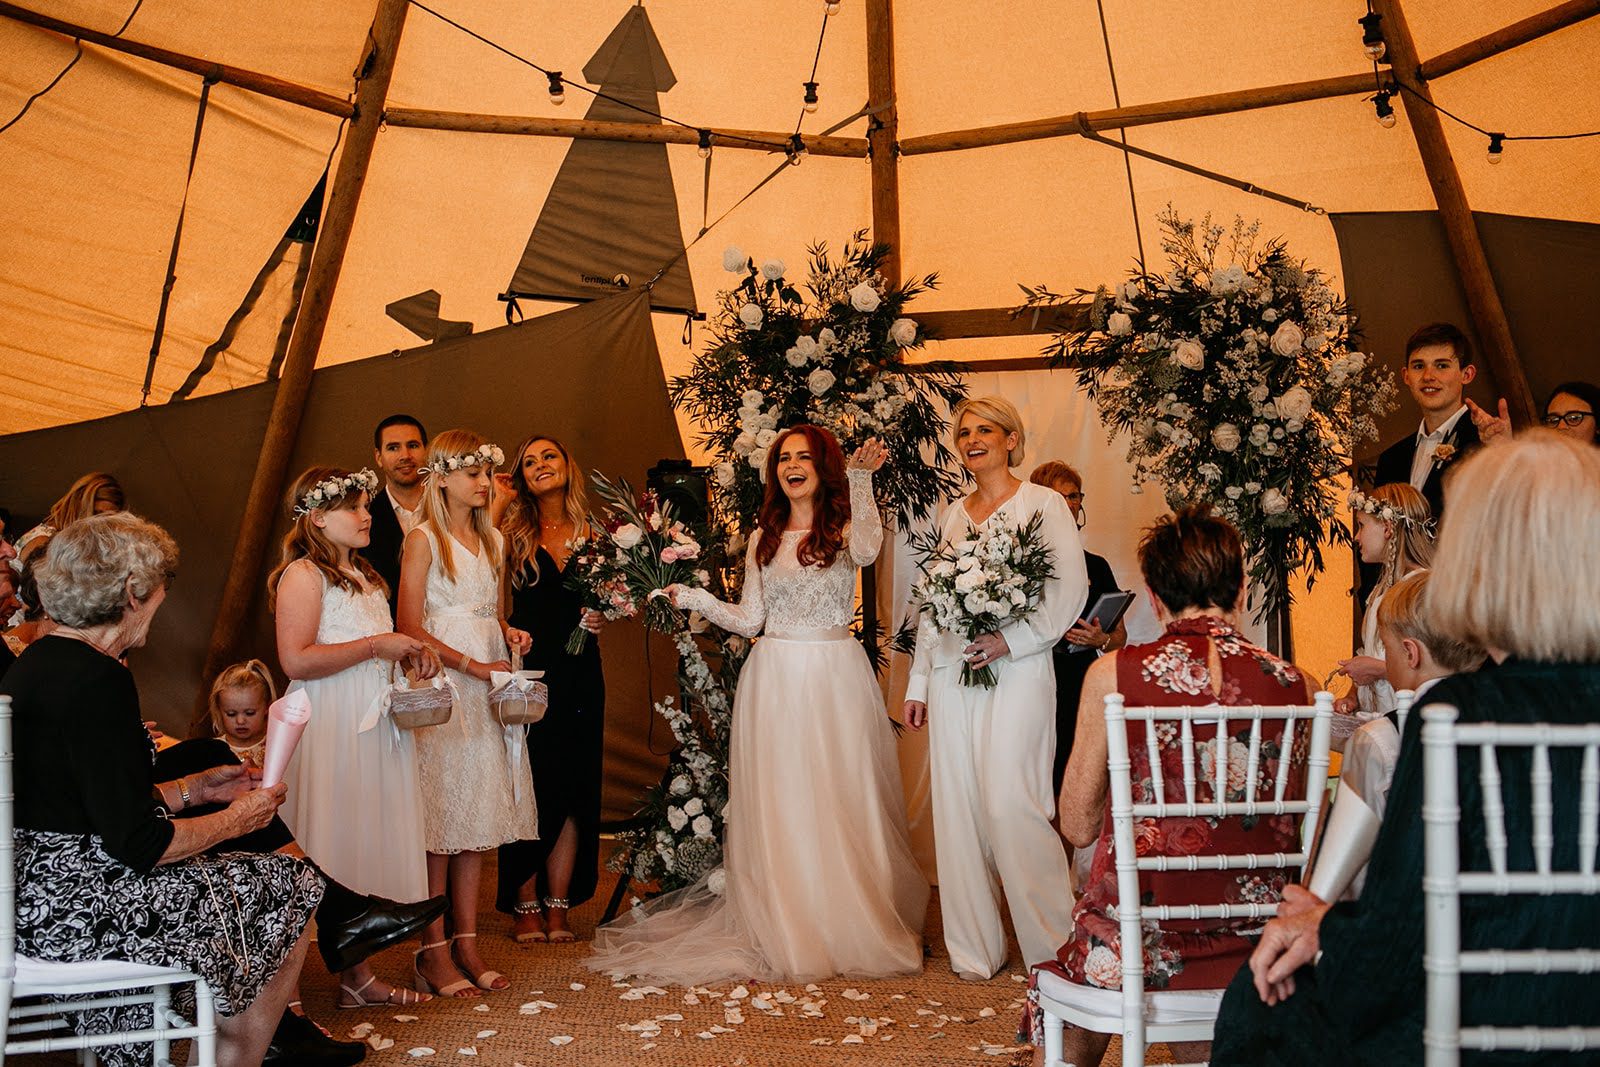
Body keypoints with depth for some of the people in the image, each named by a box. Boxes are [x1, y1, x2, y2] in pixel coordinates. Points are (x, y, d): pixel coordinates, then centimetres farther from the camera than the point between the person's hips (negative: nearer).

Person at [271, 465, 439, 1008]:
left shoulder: (364, 576, 19)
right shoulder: (302, 574, -9)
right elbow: (296, 661, -21)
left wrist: (409, 654, 12)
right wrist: (377, 645, -17)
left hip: (375, 730, 9)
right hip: (331, 733, -9)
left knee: (369, 847, 10)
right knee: (333, 856, -6)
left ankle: (359, 974, 18)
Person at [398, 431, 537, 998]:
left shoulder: (492, 540, 16)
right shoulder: (423, 539, -4)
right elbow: (410, 628, -10)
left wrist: (509, 632, 2)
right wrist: (472, 666, -14)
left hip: (487, 689, 7)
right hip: (441, 686, -6)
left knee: (478, 815, 7)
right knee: (438, 820, -4)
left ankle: (467, 943, 13)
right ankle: (434, 951, 3)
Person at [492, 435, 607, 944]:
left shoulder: (591, 533, 10)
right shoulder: (515, 531, 1)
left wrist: (603, 615, -2)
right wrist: (497, 503, -10)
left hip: (580, 673, 3)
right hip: (529, 669, -3)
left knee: (574, 790, 5)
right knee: (530, 790, 0)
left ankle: (558, 906, 15)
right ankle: (525, 906, 13)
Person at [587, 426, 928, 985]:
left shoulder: (844, 528, 2)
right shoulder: (763, 537, 13)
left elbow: (867, 550, -23)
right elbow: (749, 619, 12)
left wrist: (860, 480, -24)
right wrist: (695, 598, 0)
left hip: (837, 677, -3)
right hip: (775, 678, 3)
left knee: (840, 801, -1)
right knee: (777, 803, 2)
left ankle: (850, 925, 10)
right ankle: (784, 930, 10)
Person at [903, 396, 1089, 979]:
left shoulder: (1044, 504, 1)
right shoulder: (954, 514, 17)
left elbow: (1071, 591, -7)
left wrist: (1011, 640, -17)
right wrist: (918, 682, 14)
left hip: (1015, 670, -5)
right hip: (952, 671, 6)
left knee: (1011, 801, -12)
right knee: (958, 805, 5)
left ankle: (1054, 943, 4)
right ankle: (974, 946, 15)